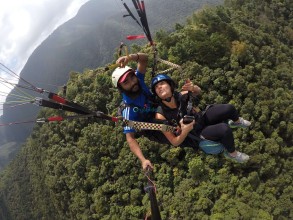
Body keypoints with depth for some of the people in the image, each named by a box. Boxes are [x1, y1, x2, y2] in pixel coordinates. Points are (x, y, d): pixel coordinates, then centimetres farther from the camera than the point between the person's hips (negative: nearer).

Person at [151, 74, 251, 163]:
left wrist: (193, 87, -21)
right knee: (225, 129, -28)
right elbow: (174, 142, -18)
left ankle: (237, 121, 25)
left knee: (229, 108, -12)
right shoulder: (161, 115, -27)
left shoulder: (180, 96, -19)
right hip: (197, 133, -4)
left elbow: (198, 91, 3)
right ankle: (231, 153, 2)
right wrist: (185, 131, -38)